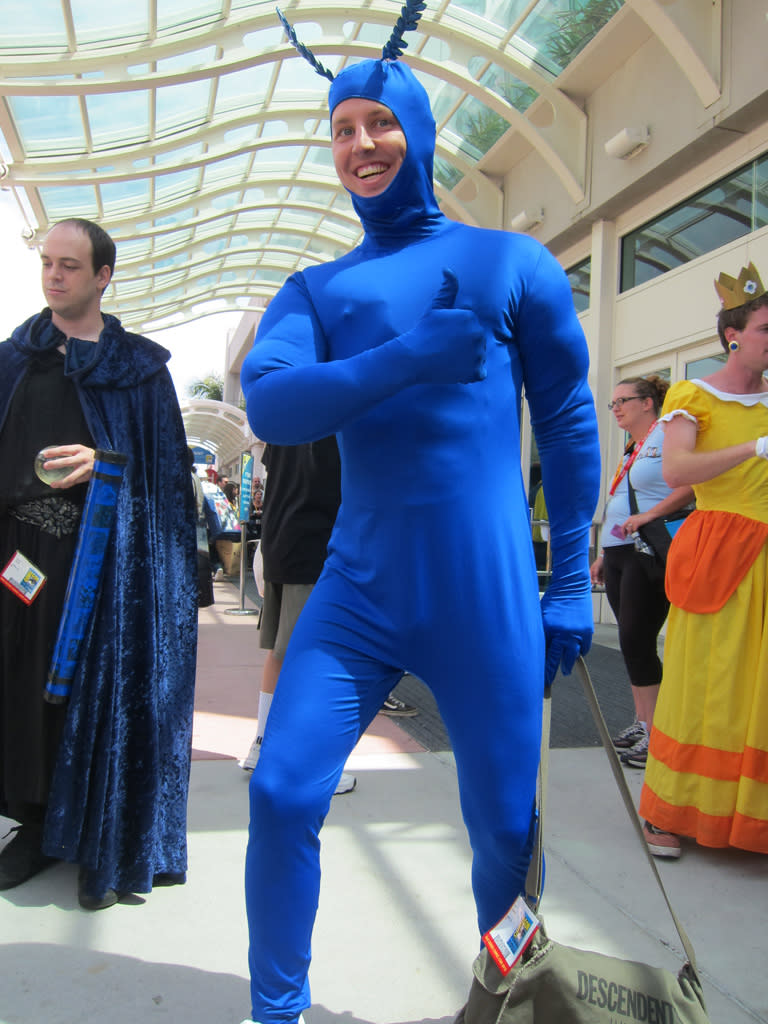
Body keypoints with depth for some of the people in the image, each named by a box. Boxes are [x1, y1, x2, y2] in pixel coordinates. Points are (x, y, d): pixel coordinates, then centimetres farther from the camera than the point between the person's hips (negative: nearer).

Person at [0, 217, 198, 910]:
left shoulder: (137, 365, 4)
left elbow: (162, 463, -2)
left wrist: (104, 463, -18)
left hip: (102, 552, -3)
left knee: (101, 689, -2)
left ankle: (105, 846, 10)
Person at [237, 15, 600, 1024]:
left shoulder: (510, 262, 6)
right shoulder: (317, 289, 12)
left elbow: (569, 426, 5)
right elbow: (268, 403, -7)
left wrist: (571, 583, 1)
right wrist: (404, 358, -21)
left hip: (489, 595, -2)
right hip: (358, 589, 2)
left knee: (505, 833, 7)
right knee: (281, 797, -3)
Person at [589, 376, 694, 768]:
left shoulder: (666, 437, -5)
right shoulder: (629, 450, 21)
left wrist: (651, 514, -25)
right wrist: (603, 554, 22)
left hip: (648, 555, -8)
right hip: (619, 555, 8)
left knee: (636, 640, -10)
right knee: (632, 642, 9)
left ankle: (655, 733, -3)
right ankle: (641, 722, 18)